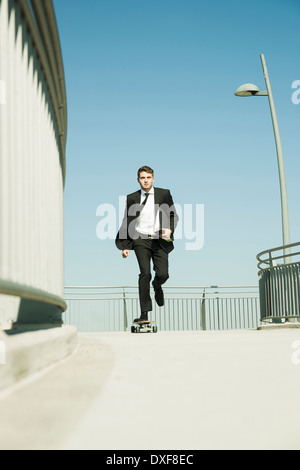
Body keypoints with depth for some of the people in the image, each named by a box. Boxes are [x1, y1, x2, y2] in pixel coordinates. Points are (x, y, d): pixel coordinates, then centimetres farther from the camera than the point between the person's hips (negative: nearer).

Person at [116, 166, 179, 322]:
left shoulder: (164, 194, 8)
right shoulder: (132, 198, 7)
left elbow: (173, 216, 12)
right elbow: (127, 223, 11)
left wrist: (169, 230, -8)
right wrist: (125, 246, 6)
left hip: (159, 240, 1)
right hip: (141, 240, -1)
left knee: (162, 274, -11)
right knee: (145, 274, -13)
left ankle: (157, 286, 29)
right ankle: (144, 314, -8)